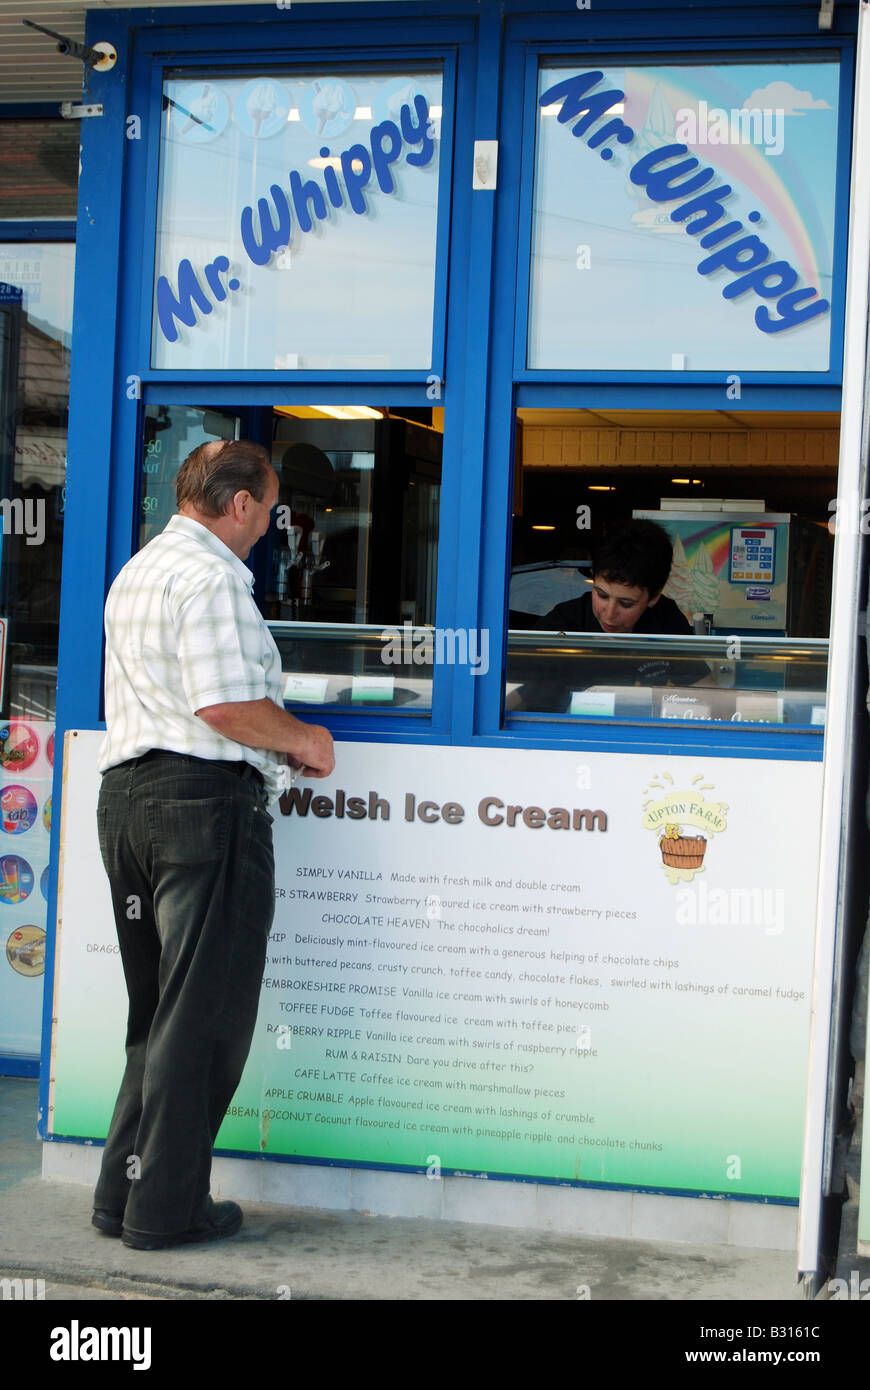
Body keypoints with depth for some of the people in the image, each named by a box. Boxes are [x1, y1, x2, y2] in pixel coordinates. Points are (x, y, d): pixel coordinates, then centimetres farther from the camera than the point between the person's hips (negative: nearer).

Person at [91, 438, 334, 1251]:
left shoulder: (136, 571, 21)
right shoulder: (210, 576, -11)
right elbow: (225, 704, -20)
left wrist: (279, 740, 24)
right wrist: (304, 741, -4)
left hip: (126, 790, 10)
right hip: (205, 797, -10)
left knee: (156, 1012, 16)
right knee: (204, 1015, -2)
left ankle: (124, 1195, 18)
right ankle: (167, 1208, 3)